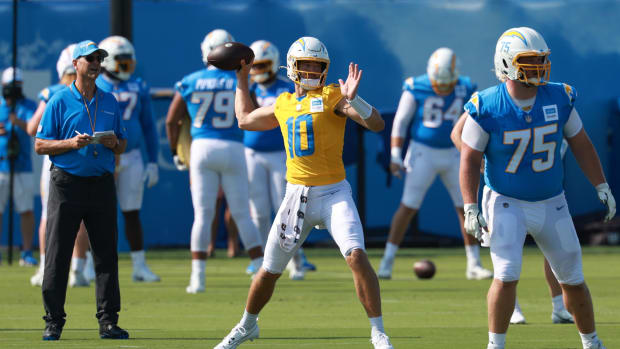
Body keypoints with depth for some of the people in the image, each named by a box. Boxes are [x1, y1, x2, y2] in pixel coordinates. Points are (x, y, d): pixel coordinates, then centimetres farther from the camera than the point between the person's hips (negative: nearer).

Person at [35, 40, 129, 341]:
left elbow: (123, 145, 18)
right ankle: (53, 321, 3)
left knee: (106, 253, 1)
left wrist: (114, 143, -5)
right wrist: (71, 143, -16)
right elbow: (40, 145, -1)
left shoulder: (109, 102, 14)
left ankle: (108, 321, 3)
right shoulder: (60, 101, 2)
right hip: (67, 182, -3)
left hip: (102, 183, 3)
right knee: (58, 254, -2)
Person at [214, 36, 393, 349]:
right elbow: (245, 120, 30)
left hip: (334, 194, -4)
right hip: (296, 195, 4)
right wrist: (242, 79, 31)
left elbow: (377, 124, -15)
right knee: (269, 271, 11)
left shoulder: (332, 97, -4)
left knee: (357, 256, -23)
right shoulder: (284, 104, 11)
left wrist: (353, 100, -31)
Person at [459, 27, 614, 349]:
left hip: (551, 204, 3)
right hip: (505, 203, -3)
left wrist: (602, 187, 3)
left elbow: (580, 144, 4)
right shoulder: (487, 108, -17)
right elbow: (469, 159, -10)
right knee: (507, 276, -17)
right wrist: (470, 208, -15)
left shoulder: (559, 98, -8)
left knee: (573, 280, 9)